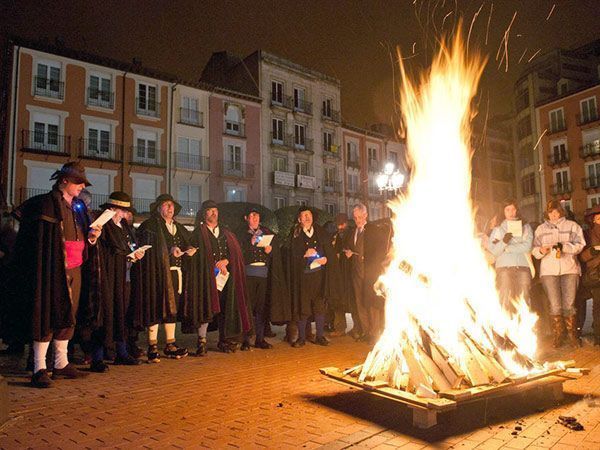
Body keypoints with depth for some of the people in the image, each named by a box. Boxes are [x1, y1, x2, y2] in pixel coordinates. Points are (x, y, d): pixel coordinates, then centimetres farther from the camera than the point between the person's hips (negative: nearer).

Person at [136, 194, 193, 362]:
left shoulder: (178, 227, 20)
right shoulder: (150, 225, -1)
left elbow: (187, 241, 22)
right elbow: (149, 247, -14)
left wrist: (189, 249, 1)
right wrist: (170, 250, -21)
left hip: (176, 271, 7)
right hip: (158, 271, -6)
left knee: (172, 307, 9)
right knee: (156, 306, -6)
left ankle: (170, 345, 17)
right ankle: (152, 347, 0)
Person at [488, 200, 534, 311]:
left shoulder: (525, 227, 17)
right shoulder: (498, 230, 15)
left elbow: (527, 246, 0)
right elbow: (492, 251, 2)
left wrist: (506, 248, -1)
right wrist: (503, 242, -14)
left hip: (523, 266, 1)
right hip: (504, 267, -1)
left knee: (524, 299, -4)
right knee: (506, 299, -11)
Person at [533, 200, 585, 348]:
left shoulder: (572, 226, 11)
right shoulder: (541, 229, 16)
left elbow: (580, 245, 0)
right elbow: (534, 249, 11)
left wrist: (564, 246, -17)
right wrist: (541, 250, -11)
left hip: (569, 269, -1)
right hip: (548, 270, 1)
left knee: (569, 304, -3)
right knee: (555, 305, -2)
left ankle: (572, 334, 11)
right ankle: (557, 335, 9)